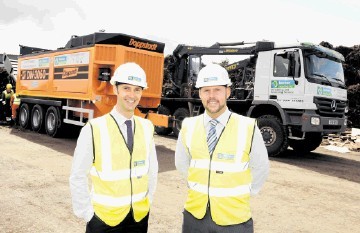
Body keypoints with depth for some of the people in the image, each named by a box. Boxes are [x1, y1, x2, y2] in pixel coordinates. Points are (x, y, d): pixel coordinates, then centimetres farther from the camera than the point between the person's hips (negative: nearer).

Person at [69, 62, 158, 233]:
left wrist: (147, 201, 7)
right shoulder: (93, 129, -16)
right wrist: (87, 214, -5)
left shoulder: (147, 127, -3)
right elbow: (78, 177, -8)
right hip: (104, 218, -3)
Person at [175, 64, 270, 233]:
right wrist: (198, 187, 10)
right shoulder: (188, 127, -6)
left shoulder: (248, 128, -15)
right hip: (194, 214, 3)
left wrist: (242, 194, 4)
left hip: (234, 219, -2)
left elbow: (261, 168, -1)